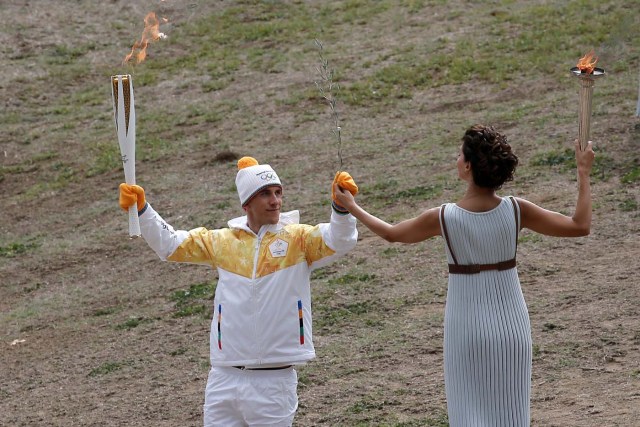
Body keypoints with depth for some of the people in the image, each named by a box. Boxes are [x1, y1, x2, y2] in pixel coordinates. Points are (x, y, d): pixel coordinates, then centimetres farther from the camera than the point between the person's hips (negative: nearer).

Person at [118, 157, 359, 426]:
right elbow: (168, 244, 13)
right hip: (225, 379, 3)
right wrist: (141, 209, 0)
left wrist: (340, 206, -35)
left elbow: (339, 241, -17)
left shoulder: (298, 239, -1)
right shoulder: (223, 241, 8)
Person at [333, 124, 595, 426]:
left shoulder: (443, 218, -15)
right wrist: (583, 174, 4)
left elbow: (390, 233, 3)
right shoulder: (516, 211, -13)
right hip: (510, 324, 2)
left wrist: (351, 207, 18)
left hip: (466, 327, -2)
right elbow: (580, 226, -6)